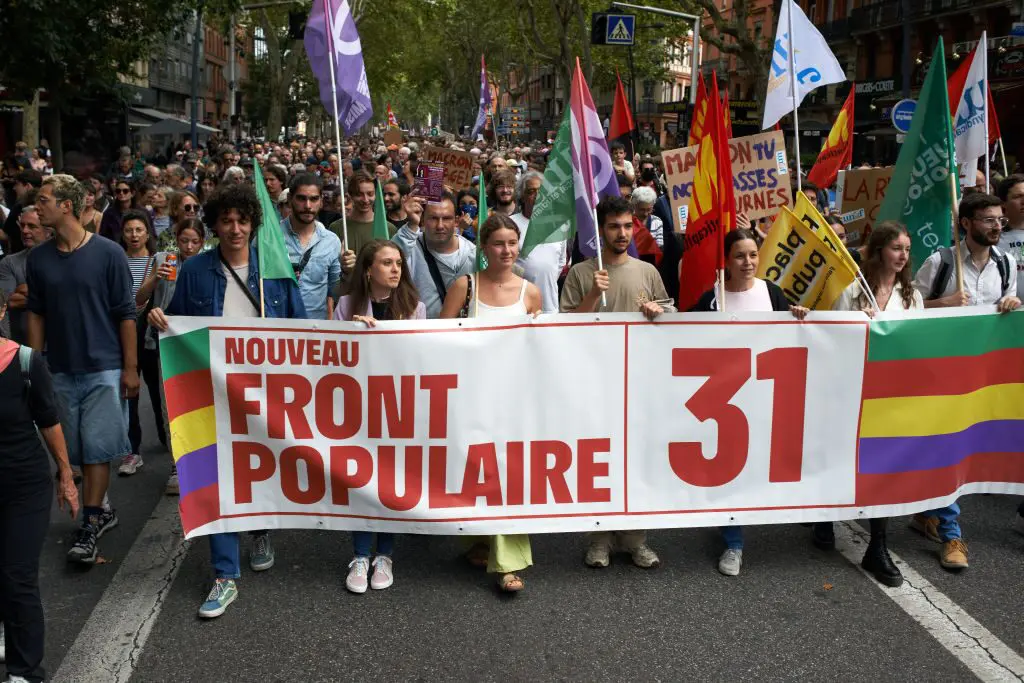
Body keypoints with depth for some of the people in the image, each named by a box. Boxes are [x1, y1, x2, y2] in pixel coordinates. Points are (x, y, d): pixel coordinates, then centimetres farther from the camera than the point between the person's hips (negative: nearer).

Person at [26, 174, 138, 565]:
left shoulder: (108, 253, -7)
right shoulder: (38, 259, 4)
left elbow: (126, 313, -6)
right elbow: (35, 314, 10)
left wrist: (130, 368, -8)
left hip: (103, 368, -4)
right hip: (60, 371, 4)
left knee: (97, 447, -4)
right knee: (77, 450, 10)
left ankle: (90, 526, 3)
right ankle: (100, 511, 26)